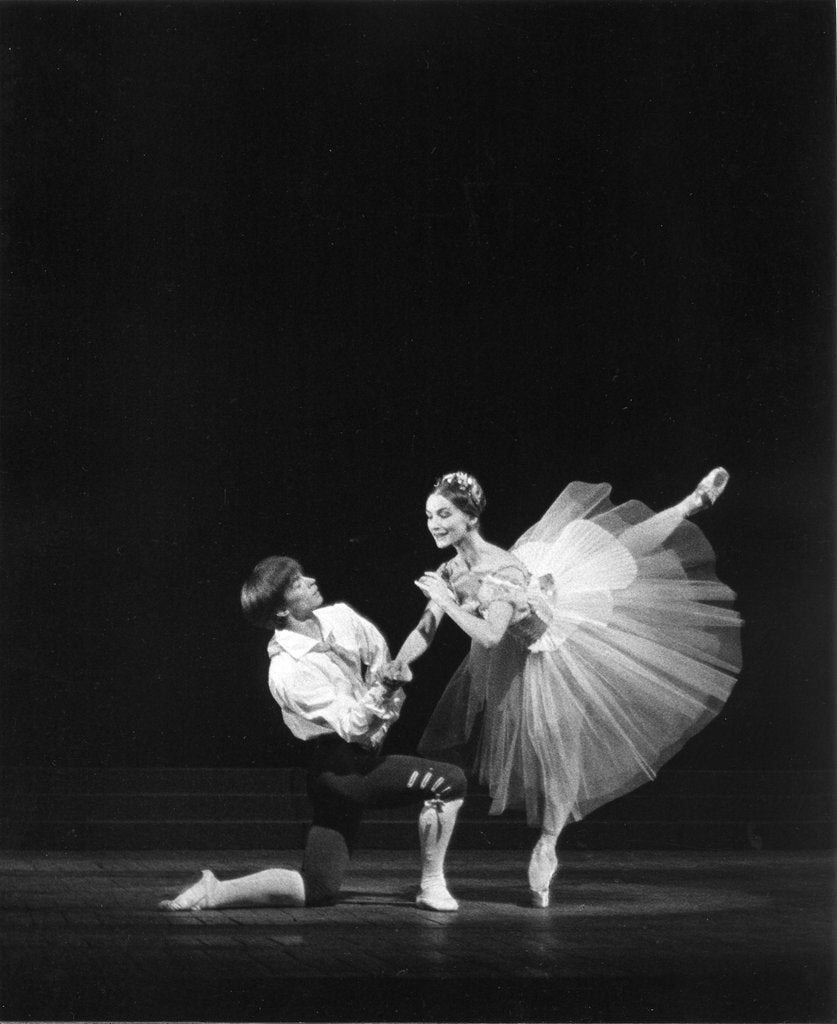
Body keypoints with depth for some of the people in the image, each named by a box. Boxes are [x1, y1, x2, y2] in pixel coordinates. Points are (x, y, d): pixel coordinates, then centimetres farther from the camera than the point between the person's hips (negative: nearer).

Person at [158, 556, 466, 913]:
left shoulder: (339, 618, 1)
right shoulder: (287, 671, -20)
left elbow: (381, 653, 18)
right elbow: (352, 726, -22)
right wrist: (379, 691, -36)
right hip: (341, 768, -8)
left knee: (317, 890, 7)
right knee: (449, 781, -17)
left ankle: (213, 893, 10)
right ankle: (432, 887, -8)